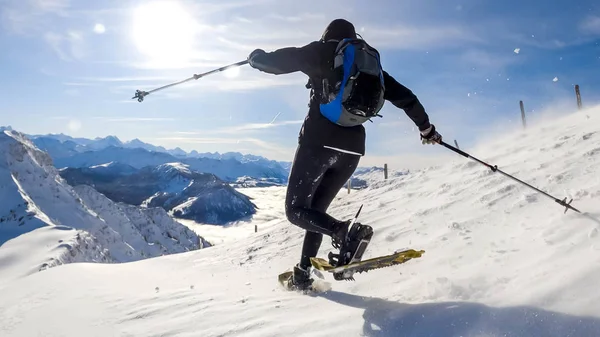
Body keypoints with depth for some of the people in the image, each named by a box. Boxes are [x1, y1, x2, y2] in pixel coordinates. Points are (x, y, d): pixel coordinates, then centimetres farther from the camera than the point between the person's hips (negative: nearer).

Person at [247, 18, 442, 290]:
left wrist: (256, 57, 29)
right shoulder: (371, 62, 19)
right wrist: (426, 127, 32)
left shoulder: (324, 51, 6)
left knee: (296, 210, 1)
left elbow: (276, 61, 6)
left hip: (320, 140, -5)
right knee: (316, 207, 19)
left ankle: (344, 231, -25)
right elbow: (405, 96, 20)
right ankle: (304, 271, 20)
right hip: (353, 147, 6)